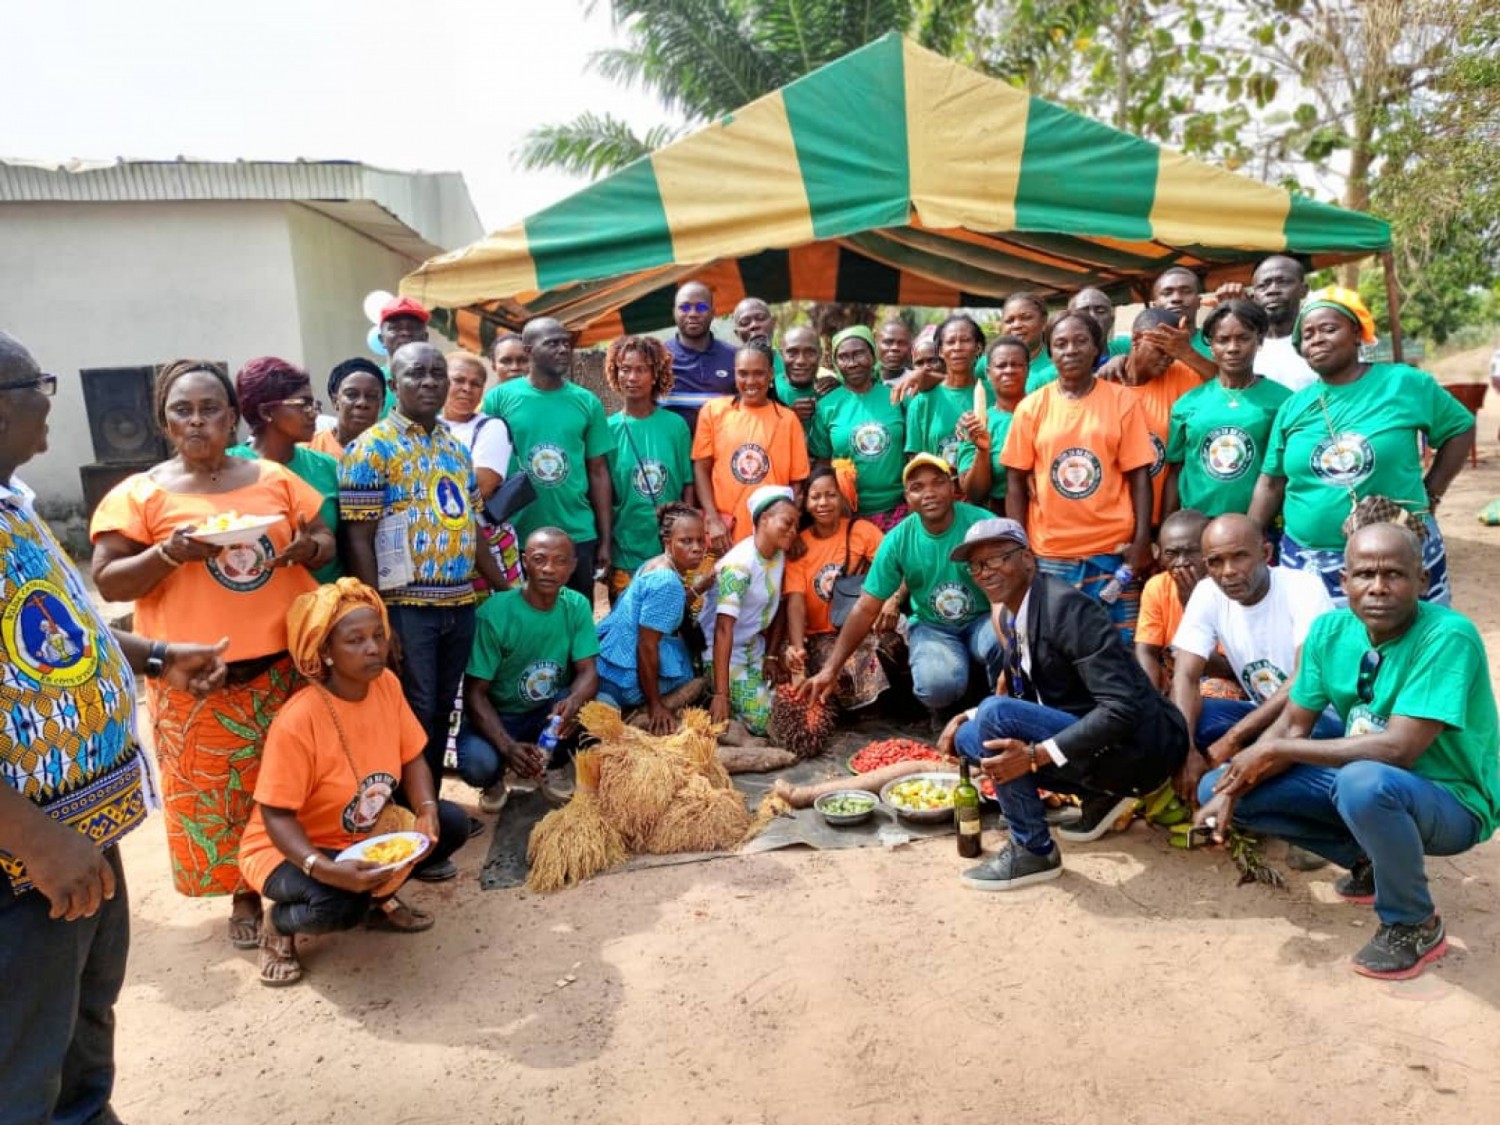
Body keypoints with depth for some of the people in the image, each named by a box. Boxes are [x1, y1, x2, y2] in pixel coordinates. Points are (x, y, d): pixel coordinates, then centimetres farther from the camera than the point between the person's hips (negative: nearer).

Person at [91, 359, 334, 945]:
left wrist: (308, 548, -12)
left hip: (285, 659, 2)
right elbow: (107, 582, -5)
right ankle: (243, 892, 26)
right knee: (216, 786, 8)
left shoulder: (275, 478, 6)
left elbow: (325, 540, 12)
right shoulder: (139, 493, -3)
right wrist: (170, 554, -22)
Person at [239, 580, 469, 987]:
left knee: (451, 823, -12)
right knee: (339, 903, -35)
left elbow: (412, 758, -3)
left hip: (367, 833, 7)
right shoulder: (298, 721, -30)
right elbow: (277, 816, -26)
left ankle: (379, 896, 14)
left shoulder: (386, 683, -10)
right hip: (288, 847, -6)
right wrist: (325, 869, -40)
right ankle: (279, 923, 2)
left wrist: (427, 811, -22)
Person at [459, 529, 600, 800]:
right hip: (496, 717, -4)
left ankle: (555, 767, 6)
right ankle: (496, 777, 7)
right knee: (478, 766, -35)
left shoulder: (577, 606, -7)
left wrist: (573, 701, -38)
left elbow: (588, 671, -12)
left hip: (552, 711, 4)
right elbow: (475, 692, -19)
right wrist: (508, 746, -35)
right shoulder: (494, 612, -20)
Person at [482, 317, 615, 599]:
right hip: (515, 537, -1)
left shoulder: (587, 402, 3)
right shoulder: (499, 398, -2)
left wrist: (606, 539, 3)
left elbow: (598, 472, 6)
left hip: (577, 536, 2)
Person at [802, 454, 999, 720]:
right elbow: (866, 608, -8)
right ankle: (939, 709, 8)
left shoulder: (982, 523, -16)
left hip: (983, 619, 0)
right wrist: (830, 669, -14)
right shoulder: (897, 540, -11)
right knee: (937, 685, -32)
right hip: (931, 626, 0)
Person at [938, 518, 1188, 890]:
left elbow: (1125, 706, -27)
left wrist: (1036, 755, -31)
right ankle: (1102, 794, 10)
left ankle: (1032, 850, -7)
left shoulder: (1066, 607, -21)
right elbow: (1023, 696, 18)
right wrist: (968, 719, 2)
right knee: (970, 736, 5)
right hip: (1090, 743, 9)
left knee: (995, 716, -24)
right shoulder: (1008, 614, 6)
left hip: (1136, 747, -9)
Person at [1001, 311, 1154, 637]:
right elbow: (1015, 482, 4)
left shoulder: (1123, 401, 1)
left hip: (1112, 550, -1)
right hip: (1048, 553, 1)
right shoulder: (1031, 407, 3)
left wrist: (1142, 542, -9)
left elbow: (1139, 476, 0)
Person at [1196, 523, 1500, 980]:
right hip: (1365, 785, 7)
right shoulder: (1330, 630, -6)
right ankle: (1369, 861, 12)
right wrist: (1230, 792, -17)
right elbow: (1293, 727, -2)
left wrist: (1276, 751, -25)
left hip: (1450, 802, -6)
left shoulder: (1448, 636, -25)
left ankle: (1414, 925, -11)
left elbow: (1398, 749, -32)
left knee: (1363, 782, -40)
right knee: (1213, 787, -2)